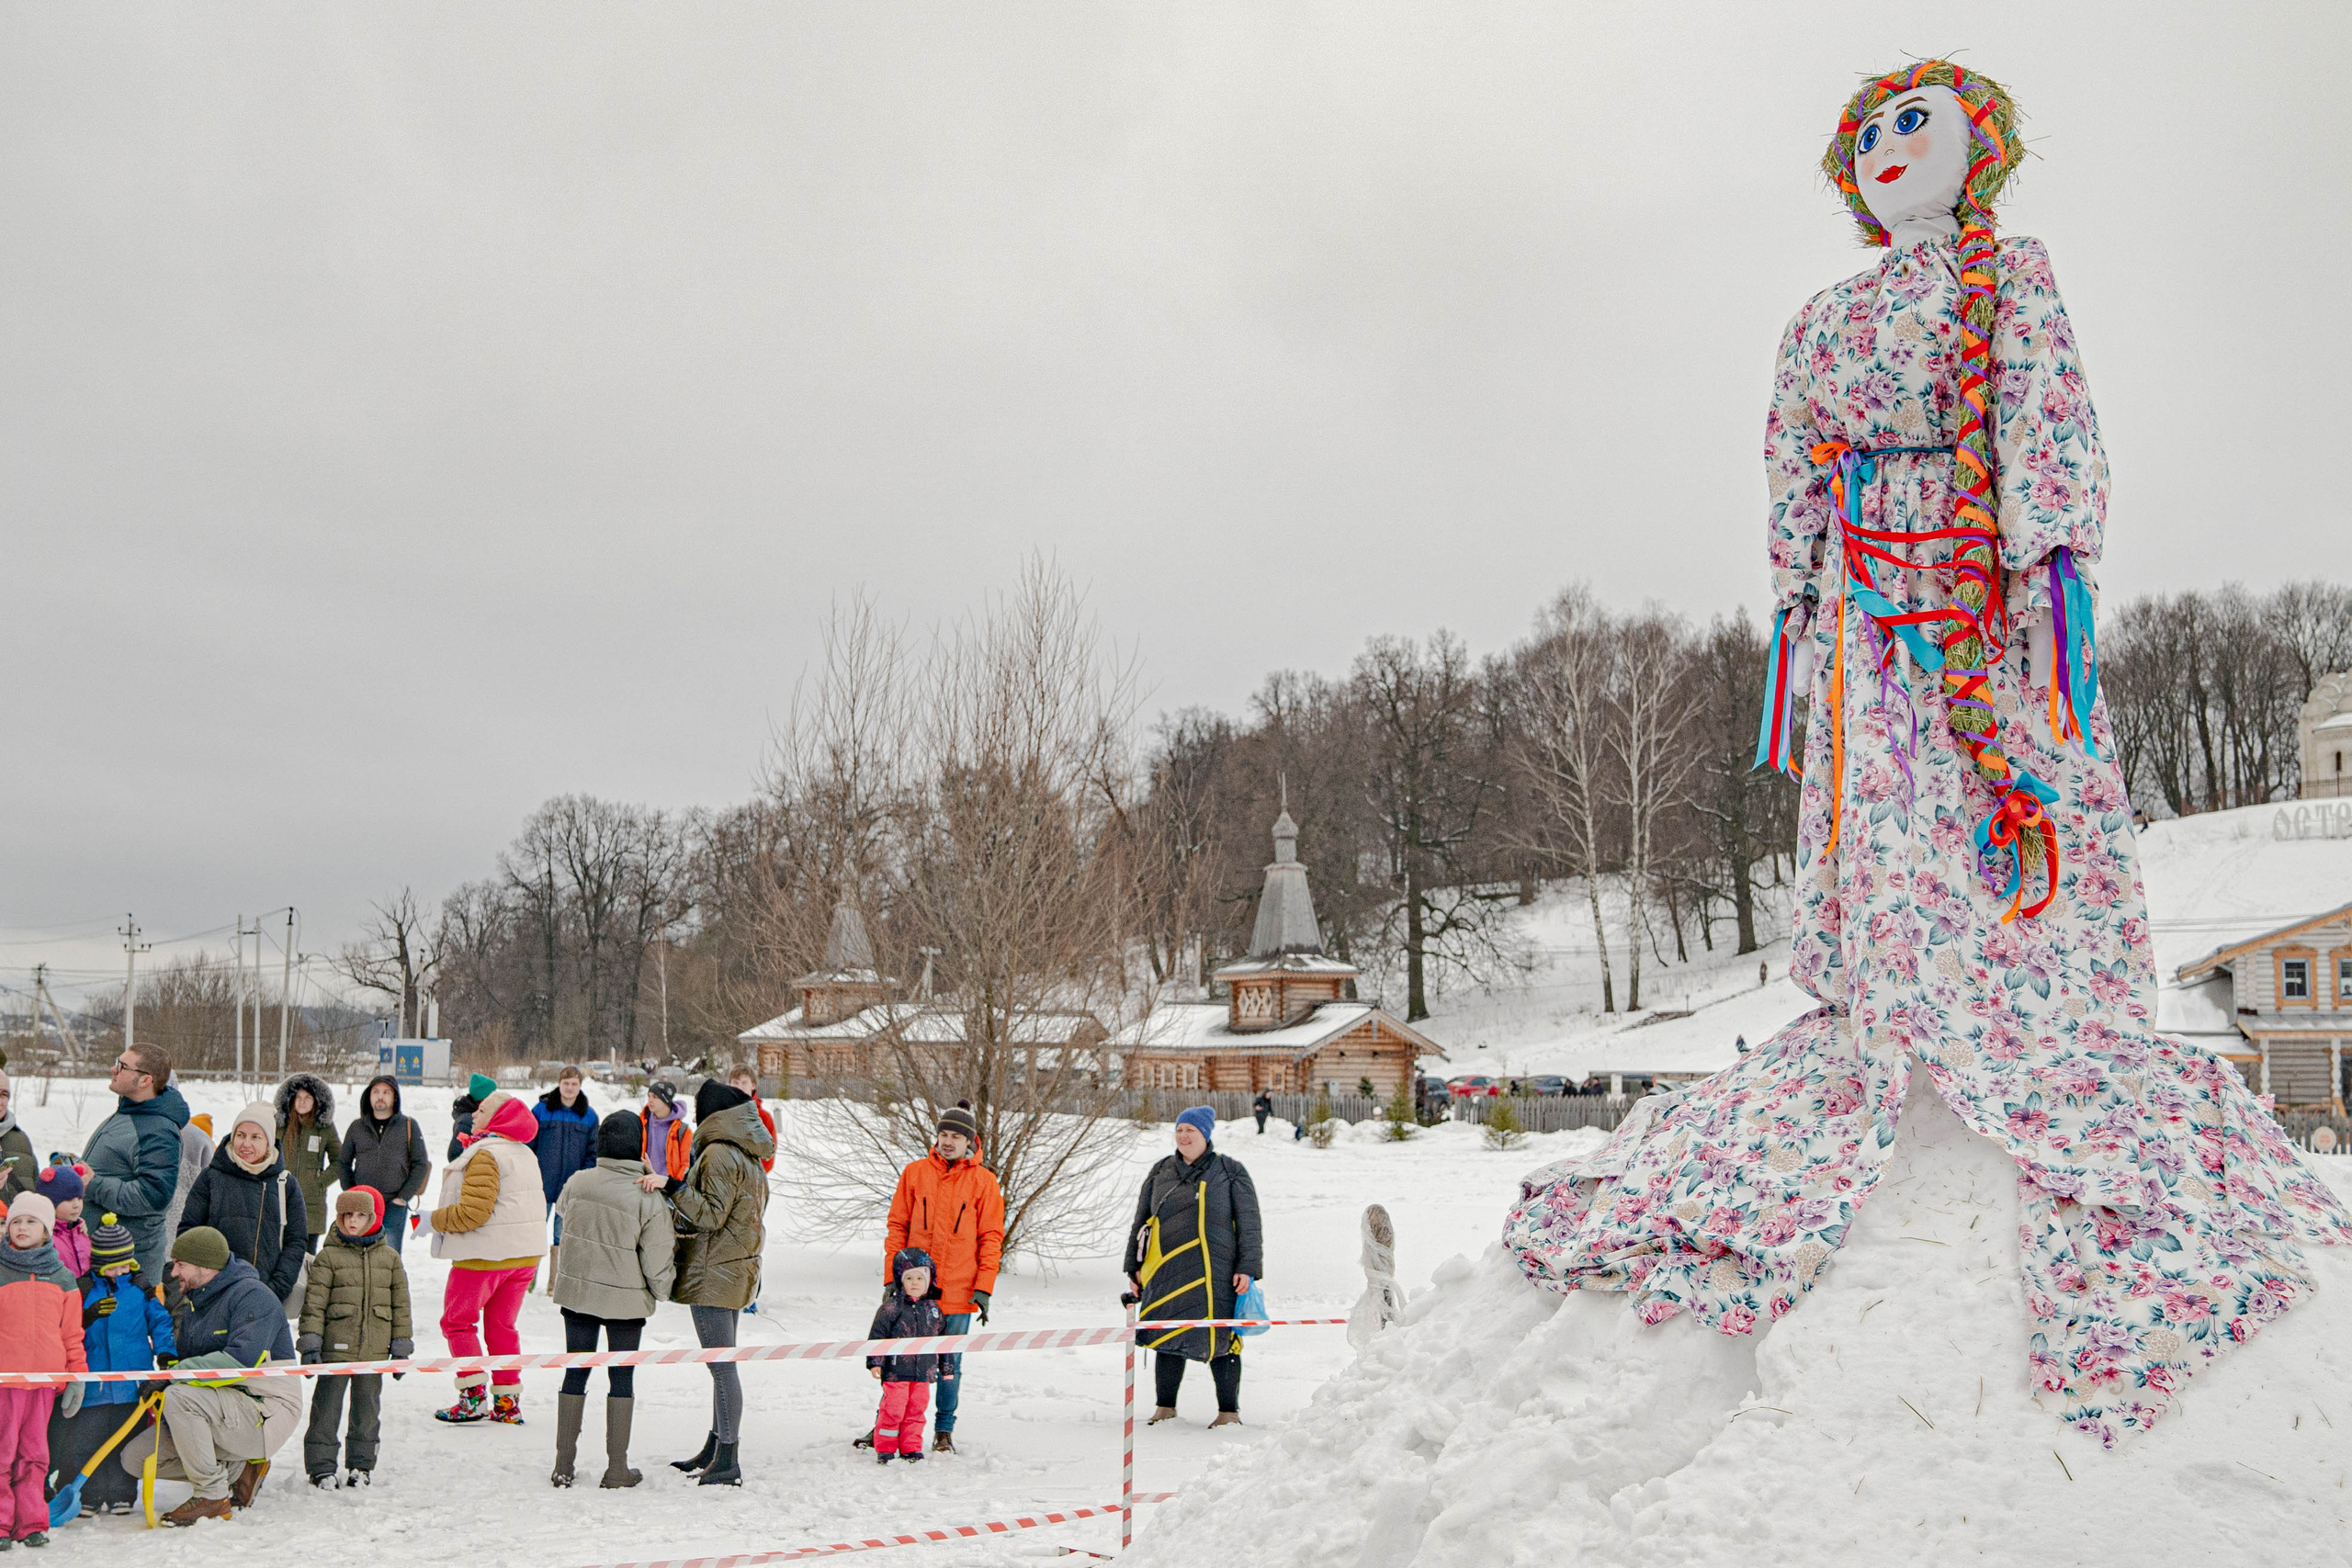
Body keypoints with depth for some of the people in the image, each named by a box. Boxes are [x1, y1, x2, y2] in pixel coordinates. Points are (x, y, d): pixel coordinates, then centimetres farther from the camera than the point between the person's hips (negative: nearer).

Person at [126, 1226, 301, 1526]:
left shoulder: (253, 1296, -14)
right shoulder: (195, 1305, 15)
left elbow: (241, 1360, -28)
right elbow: (184, 1358, 19)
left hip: (268, 1414, -9)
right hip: (221, 1411, 9)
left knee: (179, 1396, -29)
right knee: (136, 1457, -2)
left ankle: (213, 1497, -19)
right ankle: (240, 1469, 6)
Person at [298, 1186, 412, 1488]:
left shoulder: (390, 1258, 7)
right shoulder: (328, 1256, -1)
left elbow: (400, 1304, 11)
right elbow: (314, 1302, -3)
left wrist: (401, 1346, 8)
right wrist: (310, 1343, -9)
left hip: (375, 1349, 2)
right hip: (336, 1347, -2)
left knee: (367, 1408, 10)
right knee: (327, 1407, 2)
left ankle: (361, 1465, 21)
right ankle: (321, 1465, 12)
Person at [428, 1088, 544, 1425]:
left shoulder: (485, 1154, -16)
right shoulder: (526, 1154, 12)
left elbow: (474, 1211, -23)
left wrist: (437, 1219, -9)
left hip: (485, 1254, -8)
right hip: (525, 1253, 8)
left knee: (457, 1321, 5)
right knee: (501, 1325, 15)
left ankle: (473, 1398, -1)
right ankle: (508, 1402, 14)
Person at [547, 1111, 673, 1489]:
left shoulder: (576, 1183, -6)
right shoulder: (649, 1199, -17)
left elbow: (561, 1221, 14)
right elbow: (658, 1263, -12)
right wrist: (661, 1289, 7)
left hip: (576, 1293, 3)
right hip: (626, 1300, -3)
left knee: (575, 1373, 14)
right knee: (621, 1377, 9)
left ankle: (564, 1465, 17)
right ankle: (617, 1469, 12)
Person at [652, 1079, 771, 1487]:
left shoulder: (720, 1154, -15)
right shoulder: (747, 1155, 15)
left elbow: (711, 1214, -20)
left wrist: (672, 1187, -25)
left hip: (714, 1275, -10)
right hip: (736, 1270, 10)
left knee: (721, 1366, -9)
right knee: (722, 1364, 15)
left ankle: (726, 1462, -7)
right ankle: (715, 1450, 24)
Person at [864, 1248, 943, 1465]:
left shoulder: (933, 1308, 9)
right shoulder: (892, 1307, -6)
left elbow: (942, 1337, 18)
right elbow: (877, 1335, -7)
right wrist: (874, 1361, -12)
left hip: (924, 1372, 4)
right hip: (896, 1371, -4)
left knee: (916, 1411, 9)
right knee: (893, 1410, -3)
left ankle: (911, 1448, 20)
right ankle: (885, 1449, 9)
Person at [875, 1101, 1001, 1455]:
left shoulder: (983, 1181, 2)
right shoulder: (915, 1173, 5)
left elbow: (991, 1237, 2)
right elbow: (897, 1227, 7)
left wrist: (984, 1288, -4)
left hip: (958, 1292, -1)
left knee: (950, 1363, 7)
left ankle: (944, 1431, 19)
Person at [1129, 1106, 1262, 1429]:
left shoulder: (1230, 1172, 5)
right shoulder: (1161, 1172, 15)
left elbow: (1249, 1224, 3)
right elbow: (1141, 1221, 19)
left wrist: (1247, 1268, -5)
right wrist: (1135, 1266, 13)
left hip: (1216, 1272, -3)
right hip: (1167, 1271, 3)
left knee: (1220, 1339, -3)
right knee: (1167, 1336, 5)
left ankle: (1229, 1411, 6)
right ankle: (1165, 1407, 16)